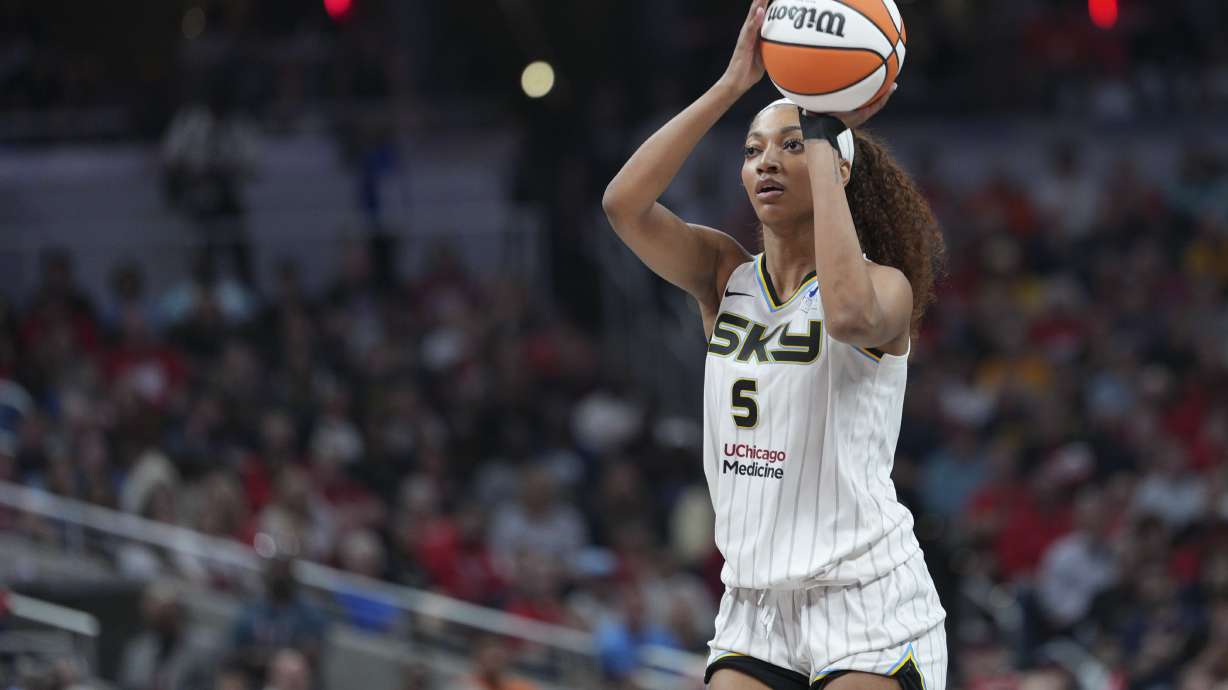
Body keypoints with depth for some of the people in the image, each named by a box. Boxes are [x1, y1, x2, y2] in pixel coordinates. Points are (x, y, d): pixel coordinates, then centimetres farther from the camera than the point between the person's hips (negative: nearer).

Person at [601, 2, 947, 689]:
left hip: (867, 601, -5)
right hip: (754, 603, 5)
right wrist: (732, 85, -12)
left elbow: (850, 315, -32)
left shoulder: (887, 285, -6)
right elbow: (624, 203, -8)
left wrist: (823, 140, -25)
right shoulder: (726, 276, 8)